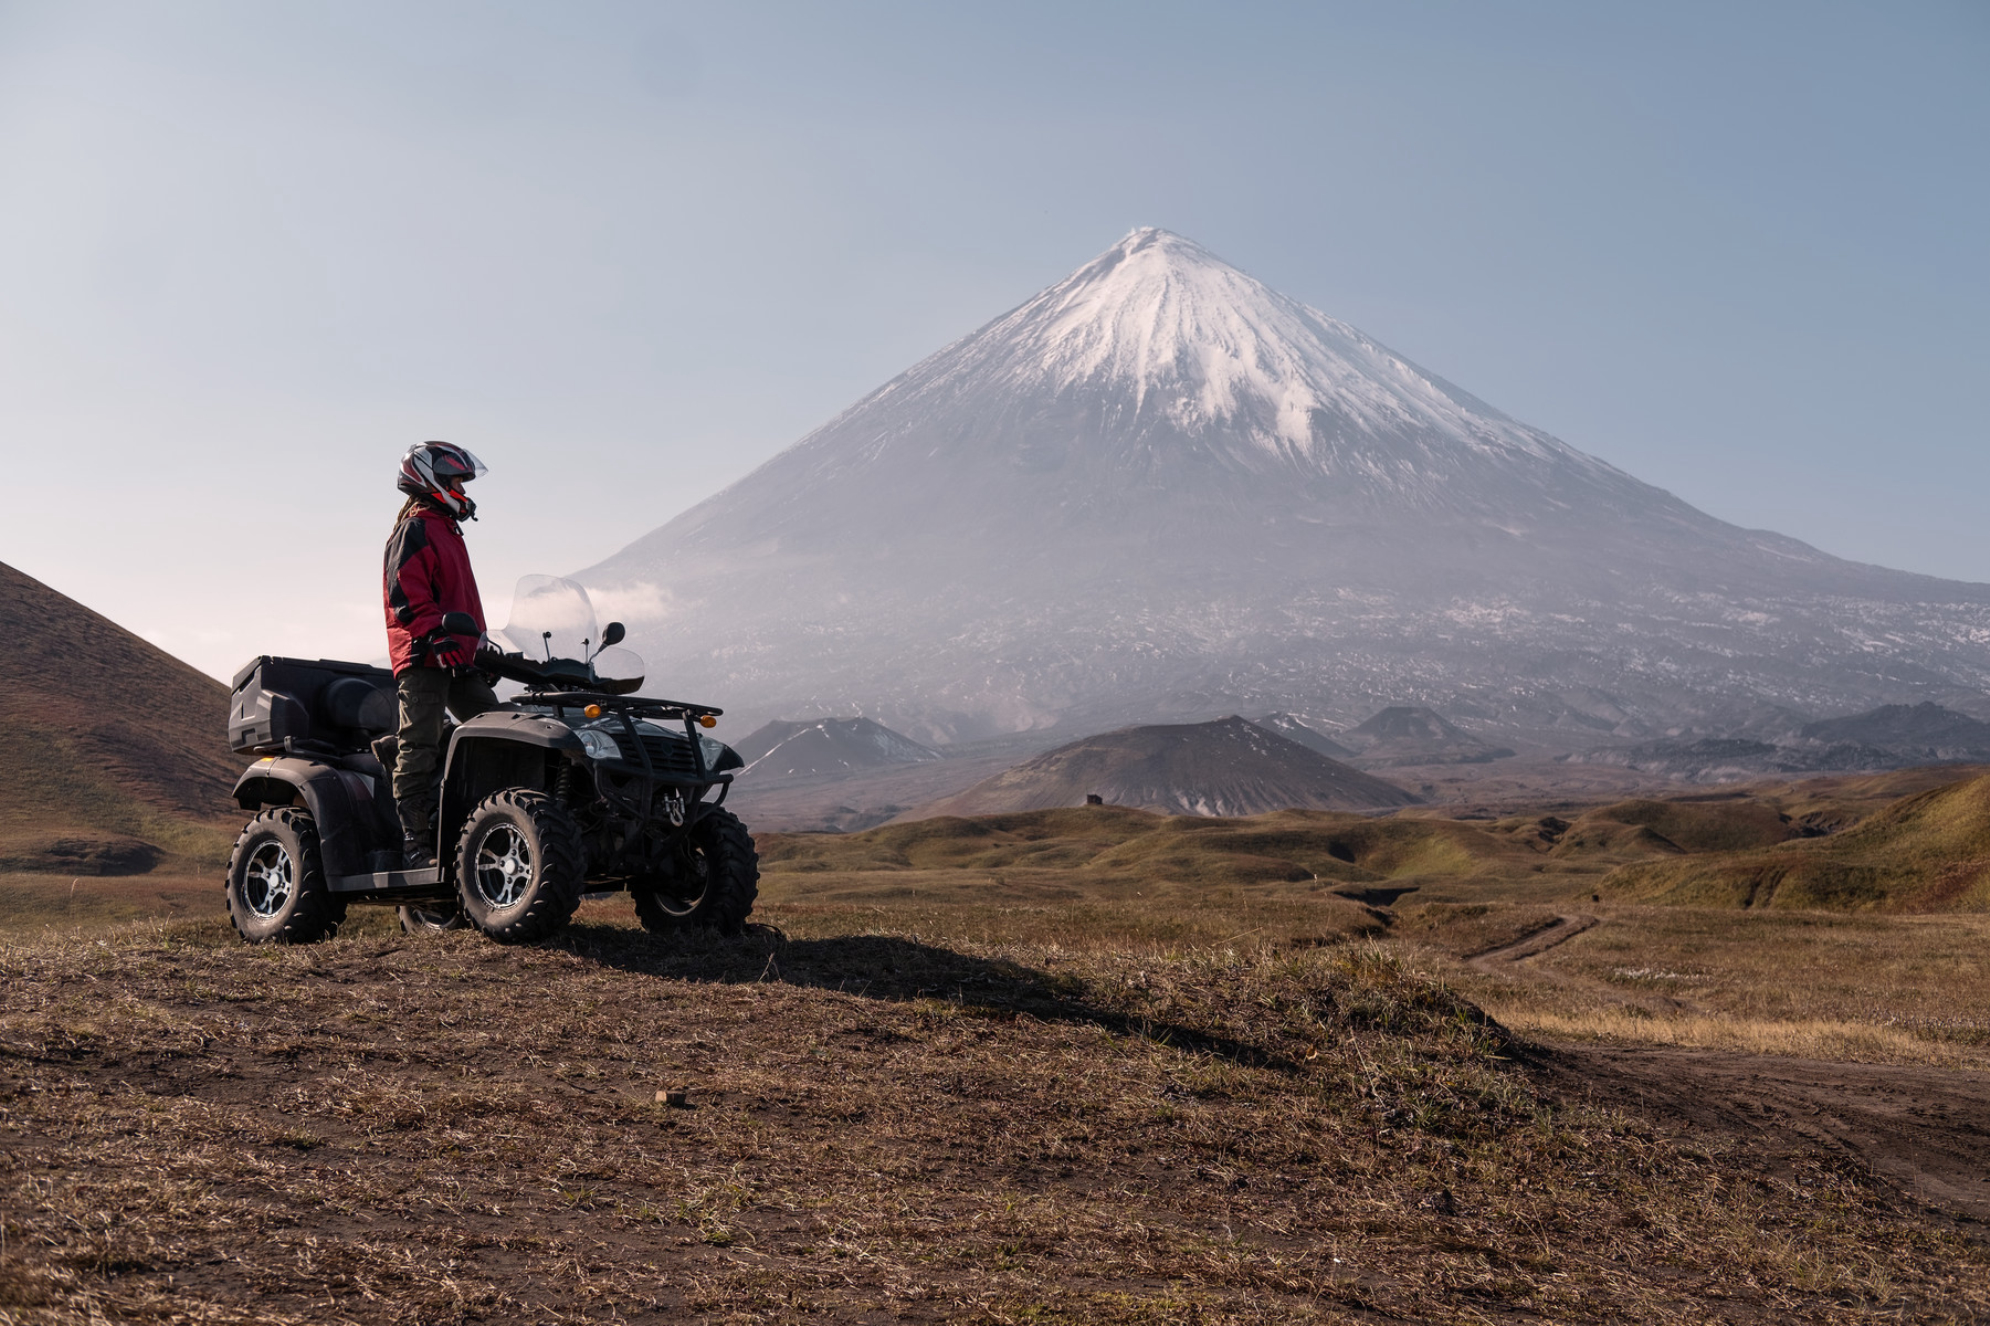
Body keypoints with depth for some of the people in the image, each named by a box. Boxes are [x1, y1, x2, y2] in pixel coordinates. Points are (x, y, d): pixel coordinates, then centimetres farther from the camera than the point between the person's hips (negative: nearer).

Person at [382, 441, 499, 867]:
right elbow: (407, 596, -17)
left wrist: (478, 647, 27)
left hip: (456, 660, 10)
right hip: (423, 660, -10)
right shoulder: (415, 529, -6)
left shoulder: (446, 529, 24)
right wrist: (438, 640, -25)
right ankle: (415, 843, -8)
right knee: (419, 749, -9)